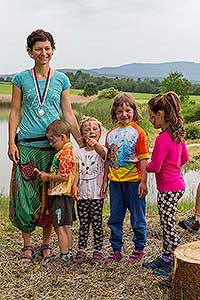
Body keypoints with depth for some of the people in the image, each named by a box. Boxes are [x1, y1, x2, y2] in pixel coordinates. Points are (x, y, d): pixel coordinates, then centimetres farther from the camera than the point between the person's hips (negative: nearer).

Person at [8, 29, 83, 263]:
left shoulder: (61, 79, 7)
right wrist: (11, 143, -4)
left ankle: (46, 244, 21)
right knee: (25, 195, -1)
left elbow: (68, 114, 8)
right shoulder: (21, 79, 5)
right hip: (27, 146, 0)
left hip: (54, 145, 1)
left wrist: (82, 143, 5)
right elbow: (15, 112, 5)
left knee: (50, 196, 5)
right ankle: (27, 246, 16)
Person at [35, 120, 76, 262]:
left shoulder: (65, 154, -18)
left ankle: (65, 256, 3)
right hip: (64, 194, 10)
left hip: (61, 195, -10)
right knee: (66, 226, 16)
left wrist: (47, 176, -12)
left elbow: (64, 176, -23)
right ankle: (69, 253, 25)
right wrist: (47, 175, 10)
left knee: (60, 226, -3)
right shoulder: (69, 150, 14)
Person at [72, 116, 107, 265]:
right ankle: (81, 251, 20)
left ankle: (98, 251, 14)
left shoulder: (101, 150, -3)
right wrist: (75, 184, -13)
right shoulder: (80, 153, 9)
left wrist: (95, 144, -51)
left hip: (96, 194, -3)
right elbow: (78, 171, 5)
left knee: (97, 223, 3)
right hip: (82, 194, 3)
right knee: (83, 224, 11)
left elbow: (101, 152, -29)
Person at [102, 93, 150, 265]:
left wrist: (143, 181, -12)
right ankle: (116, 251, 24)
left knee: (137, 218, 7)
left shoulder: (138, 132, -4)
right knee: (115, 219, 11)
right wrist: (105, 181, 11)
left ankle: (139, 249, 23)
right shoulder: (111, 134, 9)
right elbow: (108, 159, 13)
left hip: (133, 181, -4)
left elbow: (143, 159, -7)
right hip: (115, 182, 5)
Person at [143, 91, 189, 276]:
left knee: (169, 226, 1)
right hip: (177, 183, 10)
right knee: (166, 225, 18)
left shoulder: (162, 139, -23)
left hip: (168, 189, -10)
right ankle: (165, 258, 30)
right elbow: (184, 158, 17)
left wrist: (144, 167, -1)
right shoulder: (178, 134, 5)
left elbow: (155, 167, -20)